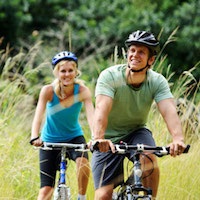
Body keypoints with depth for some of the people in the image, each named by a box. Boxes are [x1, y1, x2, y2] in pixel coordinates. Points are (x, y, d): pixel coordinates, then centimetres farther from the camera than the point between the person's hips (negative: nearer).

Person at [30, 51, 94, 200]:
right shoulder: (48, 91, -20)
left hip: (74, 137, 0)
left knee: (83, 161, -32)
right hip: (50, 140, 0)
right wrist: (35, 138, -49)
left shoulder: (83, 91, -19)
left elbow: (91, 116, -32)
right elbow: (38, 116, -30)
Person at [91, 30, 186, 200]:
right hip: (109, 140, -1)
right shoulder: (110, 76, -22)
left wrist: (178, 139, -50)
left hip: (136, 132, 2)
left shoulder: (157, 81, -14)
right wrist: (98, 138, -55)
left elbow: (169, 110, -30)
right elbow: (101, 108, -36)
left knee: (149, 159, -32)